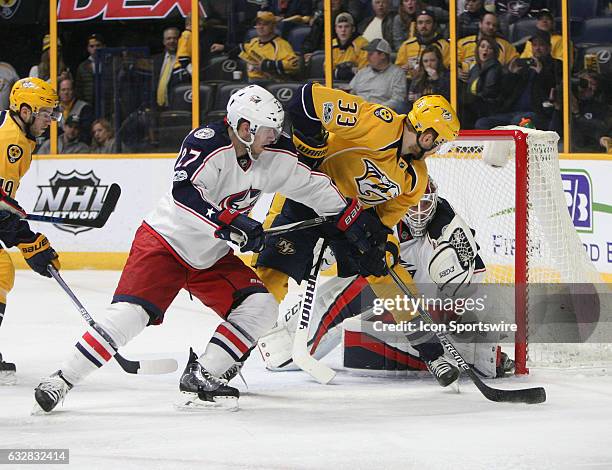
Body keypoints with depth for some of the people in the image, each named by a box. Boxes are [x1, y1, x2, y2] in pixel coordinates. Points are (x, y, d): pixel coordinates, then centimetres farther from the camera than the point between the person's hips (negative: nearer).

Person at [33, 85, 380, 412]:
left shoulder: (274, 154, -4)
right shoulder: (207, 143, -24)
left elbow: (312, 183, 12)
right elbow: (184, 194, -37)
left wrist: (350, 216, 13)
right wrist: (233, 223, -43)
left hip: (212, 257, 7)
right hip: (165, 241, -7)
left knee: (261, 307, -9)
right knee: (130, 314, -20)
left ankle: (201, 375, -6)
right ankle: (62, 380, -10)